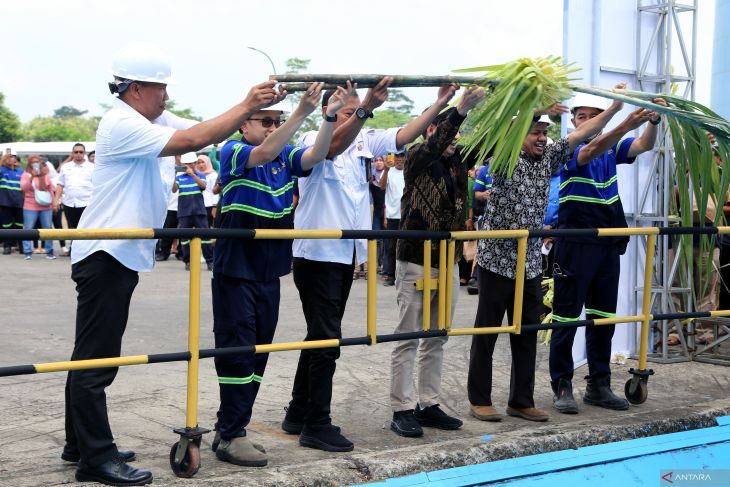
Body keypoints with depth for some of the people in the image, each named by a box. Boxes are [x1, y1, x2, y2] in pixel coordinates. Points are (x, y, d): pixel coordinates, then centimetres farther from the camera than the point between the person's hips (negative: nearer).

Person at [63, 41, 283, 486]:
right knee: (96, 357, -6)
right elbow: (195, 140, -24)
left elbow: (202, 131, 6)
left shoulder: (149, 120, 12)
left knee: (94, 354, 15)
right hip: (105, 254, -10)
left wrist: (254, 107, -5)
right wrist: (247, 105, -19)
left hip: (119, 254, 10)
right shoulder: (123, 124, -17)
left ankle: (81, 443, 25)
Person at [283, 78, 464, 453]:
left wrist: (439, 105, -6)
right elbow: (334, 145, -33)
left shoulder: (362, 142, 10)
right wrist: (366, 108, -46)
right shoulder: (312, 141, -11)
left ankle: (299, 414, 25)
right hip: (317, 254, -8)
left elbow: (401, 136, 4)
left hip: (345, 254, 8)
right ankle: (317, 426, 0)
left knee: (321, 336, 14)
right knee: (326, 339, -8)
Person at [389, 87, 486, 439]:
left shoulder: (458, 162, 12)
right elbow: (434, 145, -27)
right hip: (416, 263, -7)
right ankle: (402, 410, 4)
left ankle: (428, 405, 19)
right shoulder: (417, 159, -6)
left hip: (448, 264, 7)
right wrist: (459, 110, -37)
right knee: (408, 339, -1)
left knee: (437, 339, 11)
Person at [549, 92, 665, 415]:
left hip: (609, 244, 6)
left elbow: (644, 146, -5)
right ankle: (562, 386, 7)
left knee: (603, 318, 11)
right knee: (566, 318, -1)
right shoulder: (569, 149, -7)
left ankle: (598, 385, 20)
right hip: (575, 245, -6)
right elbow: (591, 152, -28)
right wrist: (627, 124, -42)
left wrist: (653, 120, -25)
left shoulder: (612, 148, 10)